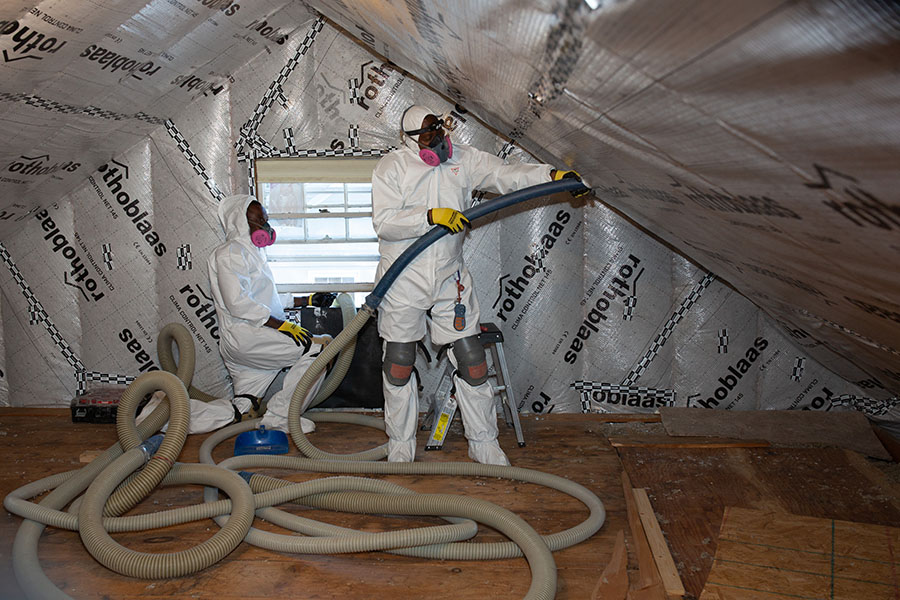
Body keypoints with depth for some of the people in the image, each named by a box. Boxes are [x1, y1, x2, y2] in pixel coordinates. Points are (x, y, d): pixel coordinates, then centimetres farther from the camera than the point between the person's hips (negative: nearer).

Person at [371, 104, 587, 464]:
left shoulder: (462, 159, 5)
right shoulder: (390, 168, -4)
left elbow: (507, 175, -4)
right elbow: (384, 222, -14)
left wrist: (554, 175, -16)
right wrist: (432, 216, -23)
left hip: (450, 279, 2)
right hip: (403, 281, -2)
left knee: (471, 361, 3)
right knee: (399, 364, 7)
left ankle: (484, 444, 18)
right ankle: (400, 444, 25)